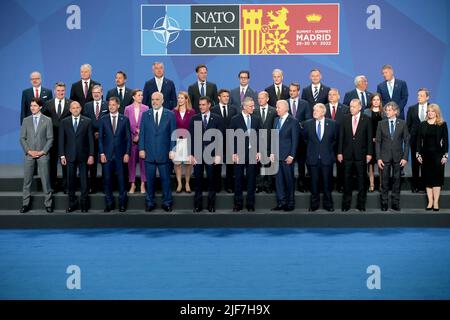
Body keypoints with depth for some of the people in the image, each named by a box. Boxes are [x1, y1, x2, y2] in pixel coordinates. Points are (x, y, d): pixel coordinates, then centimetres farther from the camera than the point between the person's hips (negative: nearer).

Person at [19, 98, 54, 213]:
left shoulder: (47, 120, 2)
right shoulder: (26, 120, 8)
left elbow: (50, 138, 0)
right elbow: (22, 138, 7)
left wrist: (42, 151, -9)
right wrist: (29, 151, -6)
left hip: (43, 155, -2)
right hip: (29, 155, 2)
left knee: (45, 180, -1)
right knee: (27, 180, 4)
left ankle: (48, 204, 6)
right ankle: (25, 204, 11)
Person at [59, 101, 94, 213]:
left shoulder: (87, 121, 1)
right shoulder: (64, 122, 5)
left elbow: (91, 139, 0)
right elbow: (61, 140, 5)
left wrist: (91, 155, -6)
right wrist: (62, 155, -2)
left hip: (83, 156, -1)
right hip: (70, 156, 1)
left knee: (84, 180, 4)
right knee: (71, 180, 5)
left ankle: (83, 203, 15)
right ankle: (72, 203, 16)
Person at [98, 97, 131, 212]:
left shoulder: (125, 119, 5)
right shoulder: (103, 120, 7)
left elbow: (128, 138, 4)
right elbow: (100, 138, 6)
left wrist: (127, 153, -4)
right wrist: (102, 153, -3)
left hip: (120, 154, -1)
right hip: (107, 154, 1)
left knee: (121, 179, 2)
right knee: (107, 179, 2)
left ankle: (122, 203, 13)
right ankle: (109, 203, 12)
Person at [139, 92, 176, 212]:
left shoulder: (170, 115, 3)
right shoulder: (145, 115, 8)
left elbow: (173, 134, 1)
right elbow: (142, 133, 7)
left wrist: (172, 150, -5)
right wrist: (141, 149, -1)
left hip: (164, 153, -1)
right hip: (149, 153, 1)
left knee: (165, 179, 4)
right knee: (150, 179, 6)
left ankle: (167, 202, 15)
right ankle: (150, 202, 16)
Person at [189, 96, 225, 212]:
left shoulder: (217, 119, 3)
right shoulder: (194, 119, 6)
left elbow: (220, 138, 1)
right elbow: (191, 137, 4)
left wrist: (218, 155, -6)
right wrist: (191, 154, -3)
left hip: (211, 154, -1)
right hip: (197, 154, 1)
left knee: (211, 180, 4)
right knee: (198, 181, 5)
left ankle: (211, 205, 13)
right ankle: (198, 205, 12)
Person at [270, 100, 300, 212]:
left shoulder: (293, 121, -7)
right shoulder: (276, 120, 13)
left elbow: (295, 140, -9)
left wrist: (291, 156, -14)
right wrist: (272, 152, 8)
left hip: (287, 156, -6)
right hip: (277, 155, 6)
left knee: (289, 179, 3)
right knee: (278, 179, 6)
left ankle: (290, 203, 12)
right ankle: (281, 202, 13)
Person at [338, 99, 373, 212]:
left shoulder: (366, 119, -1)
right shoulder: (345, 118, 4)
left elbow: (369, 137, -1)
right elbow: (341, 136, 3)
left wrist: (369, 153, -6)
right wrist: (339, 152, -1)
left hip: (361, 154, -1)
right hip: (347, 154, 2)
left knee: (361, 178, 5)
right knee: (346, 178, 6)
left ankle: (361, 204, 14)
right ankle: (346, 203, 14)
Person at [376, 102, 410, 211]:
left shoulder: (402, 123, 1)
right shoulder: (381, 124, 2)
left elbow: (406, 141, 2)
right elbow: (378, 141, 2)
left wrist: (405, 157, -5)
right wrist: (378, 158, -5)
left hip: (398, 156, 0)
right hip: (385, 156, 0)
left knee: (396, 180, 5)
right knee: (385, 180, 2)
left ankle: (395, 203, 14)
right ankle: (384, 203, 10)